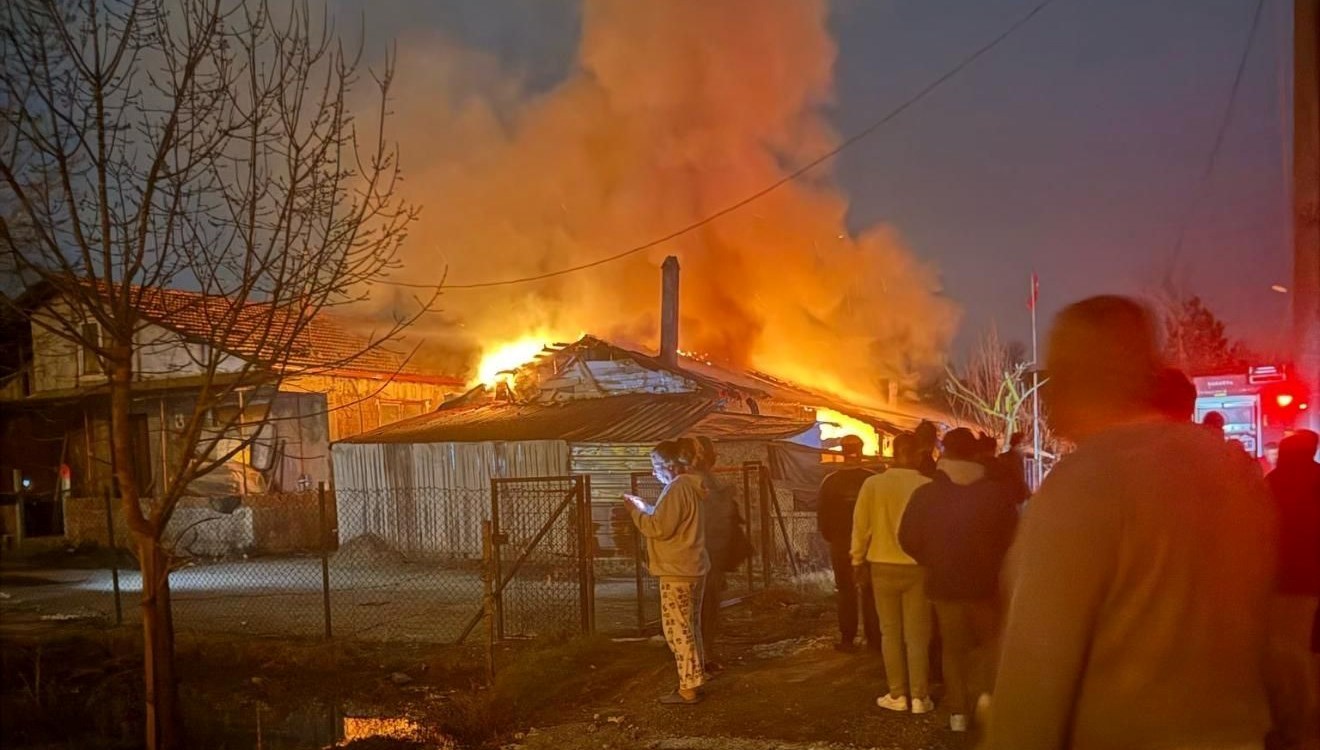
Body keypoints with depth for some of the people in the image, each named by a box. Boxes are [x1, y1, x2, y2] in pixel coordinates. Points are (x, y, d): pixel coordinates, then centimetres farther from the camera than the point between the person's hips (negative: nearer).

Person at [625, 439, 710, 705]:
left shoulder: (676, 489, -17)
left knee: (677, 629, -5)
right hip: (691, 568, 10)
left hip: (677, 571, -10)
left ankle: (688, 688, -1)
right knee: (689, 628, 15)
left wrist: (636, 510, -9)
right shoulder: (688, 487, 14)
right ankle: (694, 681, 22)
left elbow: (661, 528, -21)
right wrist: (645, 508, 12)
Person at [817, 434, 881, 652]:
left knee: (846, 591, 8)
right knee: (870, 592, 10)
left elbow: (822, 515, -2)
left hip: (840, 544, 0)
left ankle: (848, 639, 7)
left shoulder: (830, 482, -7)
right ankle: (874, 638, 10)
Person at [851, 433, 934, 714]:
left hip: (883, 566, 0)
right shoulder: (928, 486, -11)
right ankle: (920, 697, 10)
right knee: (917, 634, 9)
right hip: (917, 566, 0)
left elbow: (861, 526, -3)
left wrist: (858, 560, 10)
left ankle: (897, 695, 12)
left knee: (890, 632, 12)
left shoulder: (873, 484, -9)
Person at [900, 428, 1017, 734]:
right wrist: (992, 562, 11)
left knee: (953, 646, 13)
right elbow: (1012, 536, -5)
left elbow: (908, 539, -7)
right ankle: (984, 693, 1)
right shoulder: (998, 491, -7)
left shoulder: (925, 494, -8)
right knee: (990, 642, 18)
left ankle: (958, 710, 10)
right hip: (985, 581, 0)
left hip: (944, 582, 0)